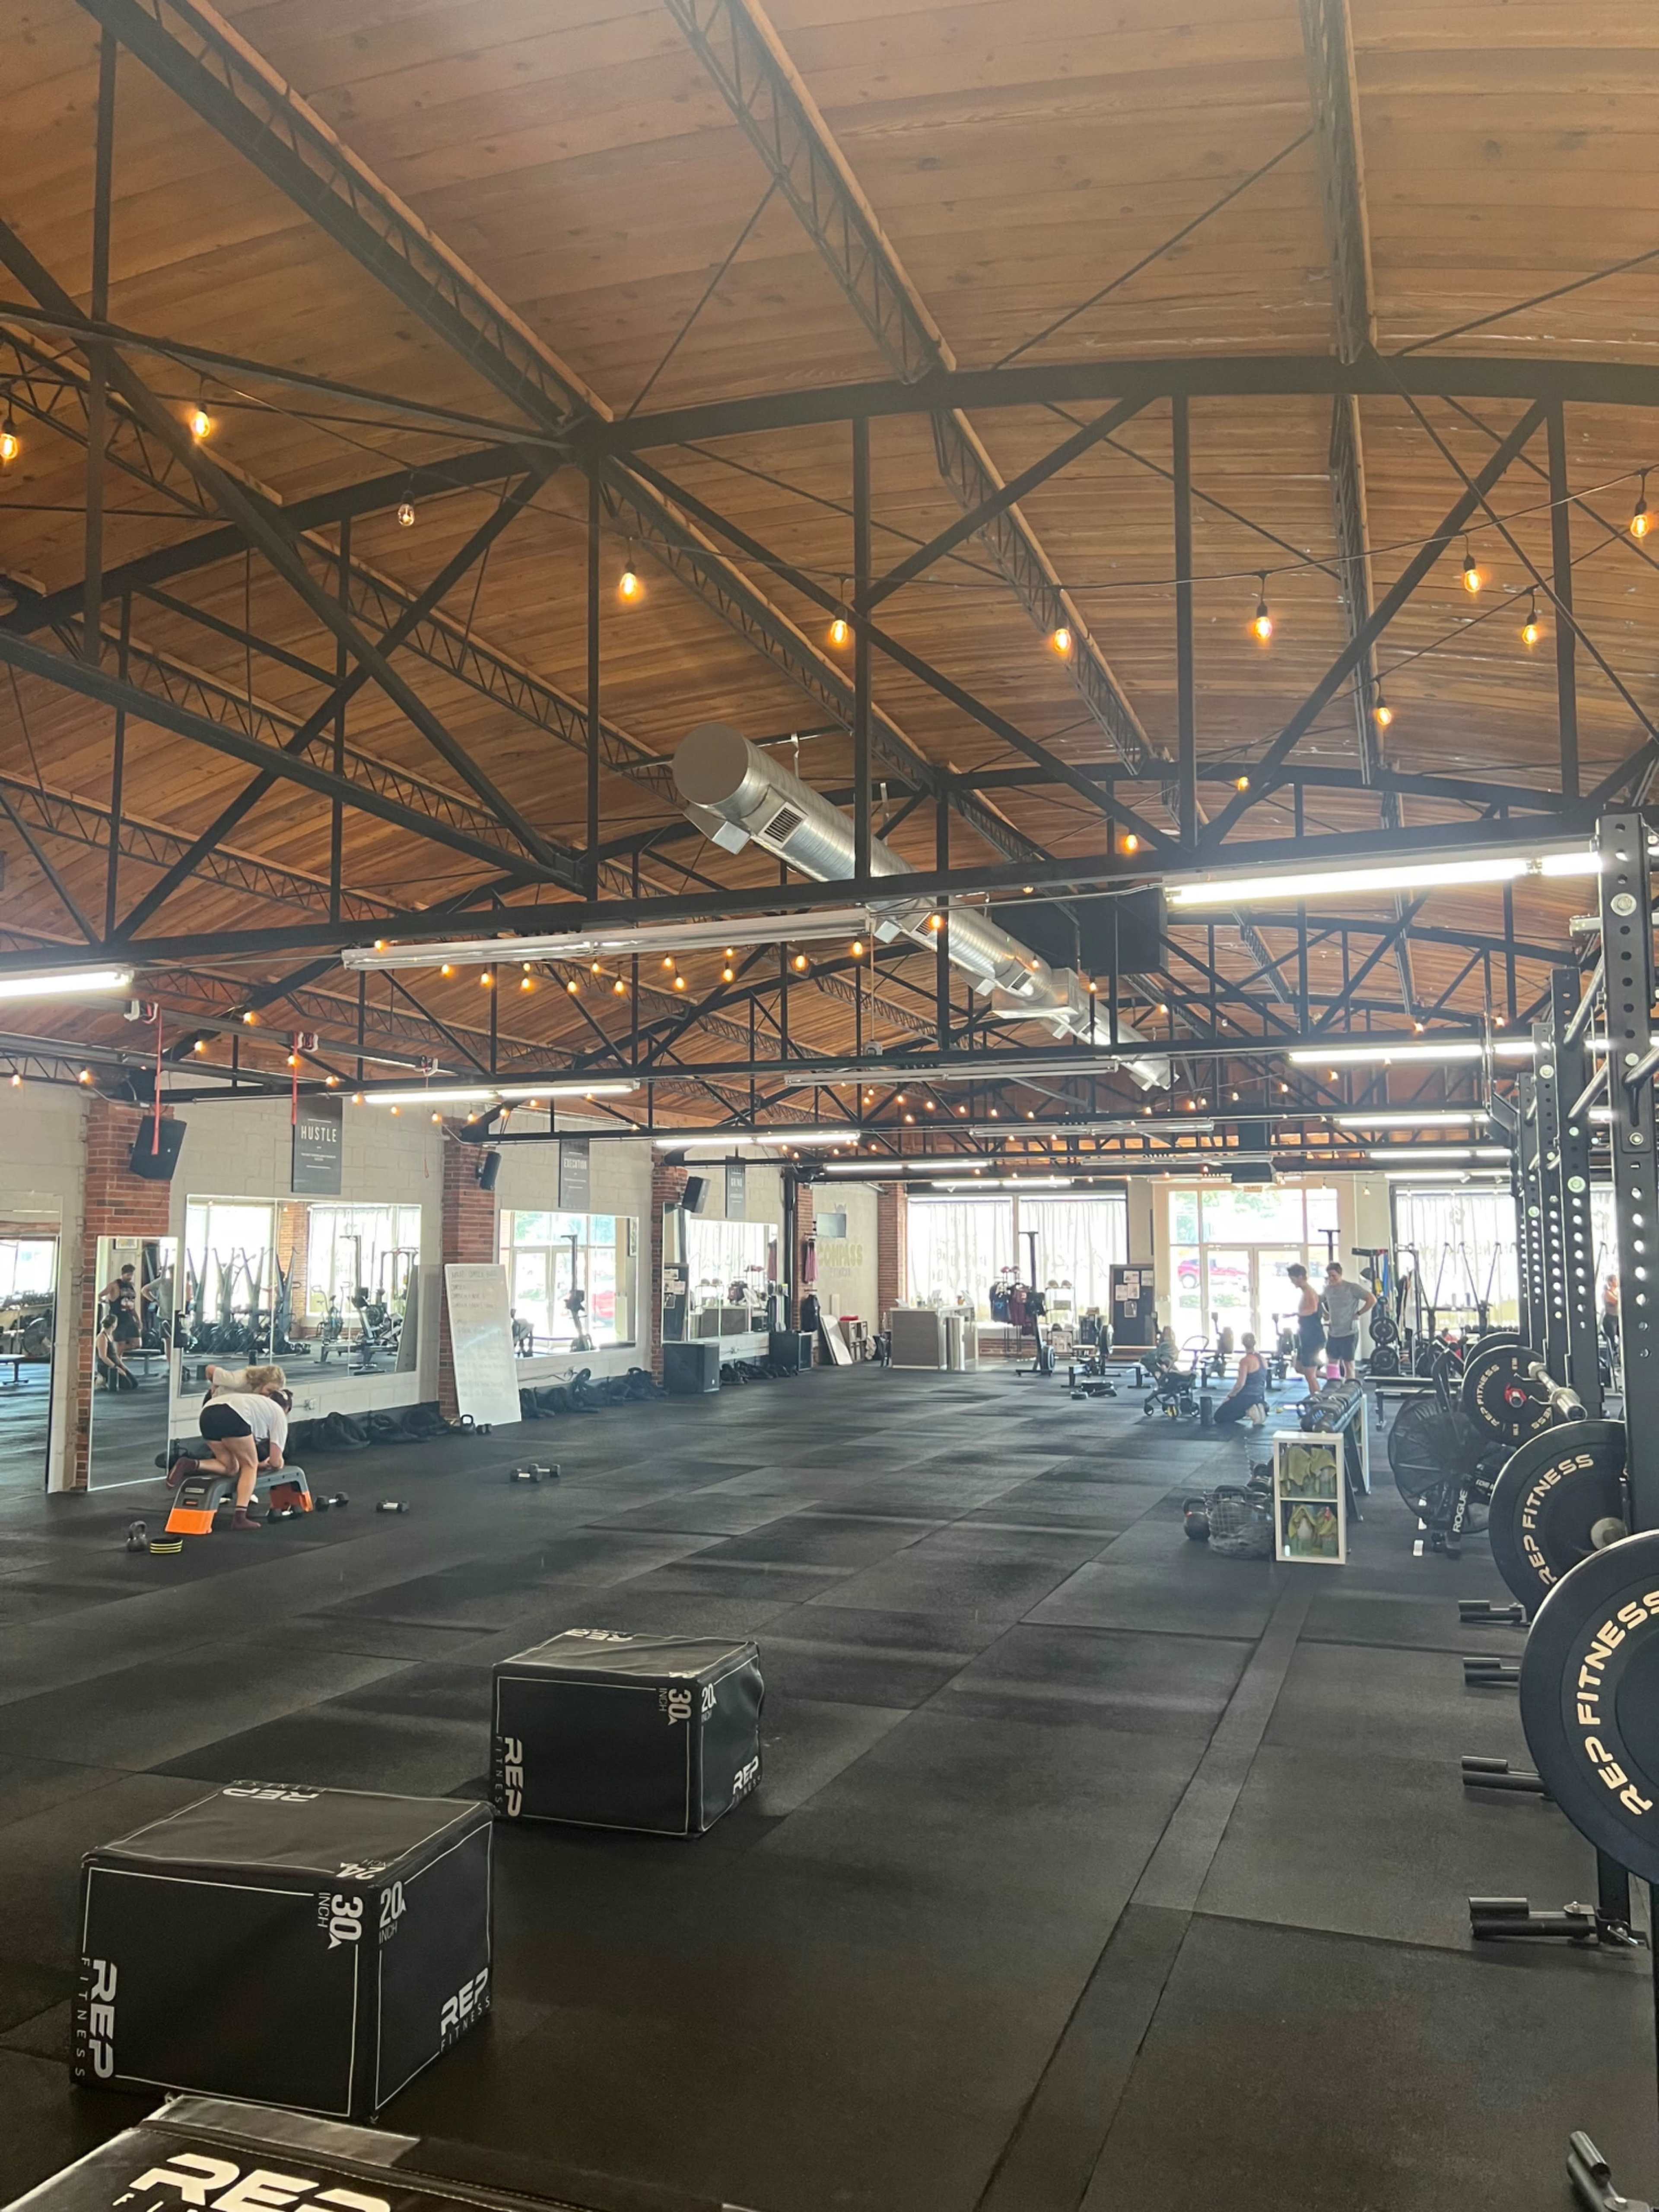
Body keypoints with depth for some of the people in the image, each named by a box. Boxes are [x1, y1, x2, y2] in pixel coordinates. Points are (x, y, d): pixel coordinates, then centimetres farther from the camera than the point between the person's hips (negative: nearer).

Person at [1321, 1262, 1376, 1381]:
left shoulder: (1352, 1288, -11)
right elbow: (1317, 1302, 25)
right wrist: (1326, 1315, 11)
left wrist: (1358, 1314, -13)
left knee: (1348, 1364, -1)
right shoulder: (1328, 1289, 7)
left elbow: (1372, 1300, -15)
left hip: (1349, 1333, -6)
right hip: (1333, 1334, 6)